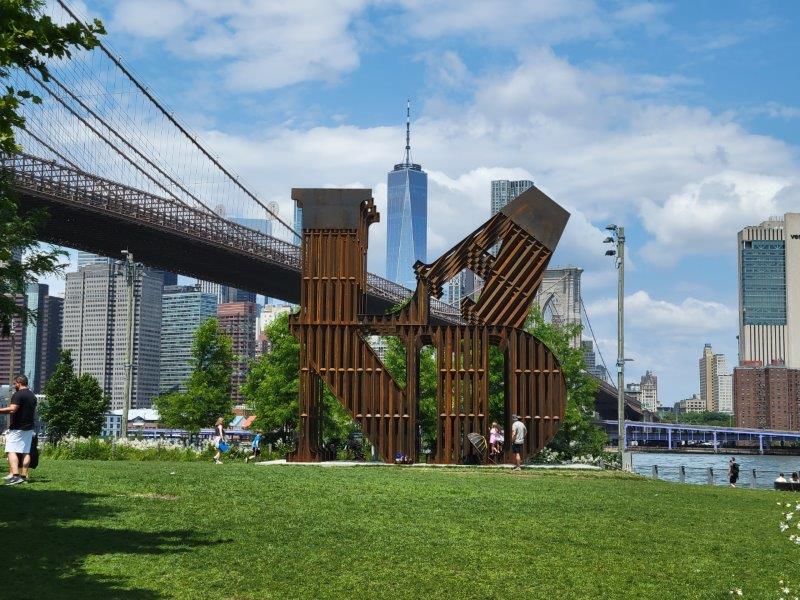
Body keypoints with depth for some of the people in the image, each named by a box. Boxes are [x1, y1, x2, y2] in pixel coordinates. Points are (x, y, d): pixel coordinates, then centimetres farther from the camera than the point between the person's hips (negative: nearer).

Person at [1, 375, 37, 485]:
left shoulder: (17, 395, -12)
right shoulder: (33, 396, 16)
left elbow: (12, 409, -22)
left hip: (17, 428, -8)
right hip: (29, 428, 8)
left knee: (11, 451, -10)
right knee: (26, 452, 8)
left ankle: (15, 475, -23)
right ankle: (24, 476, 7)